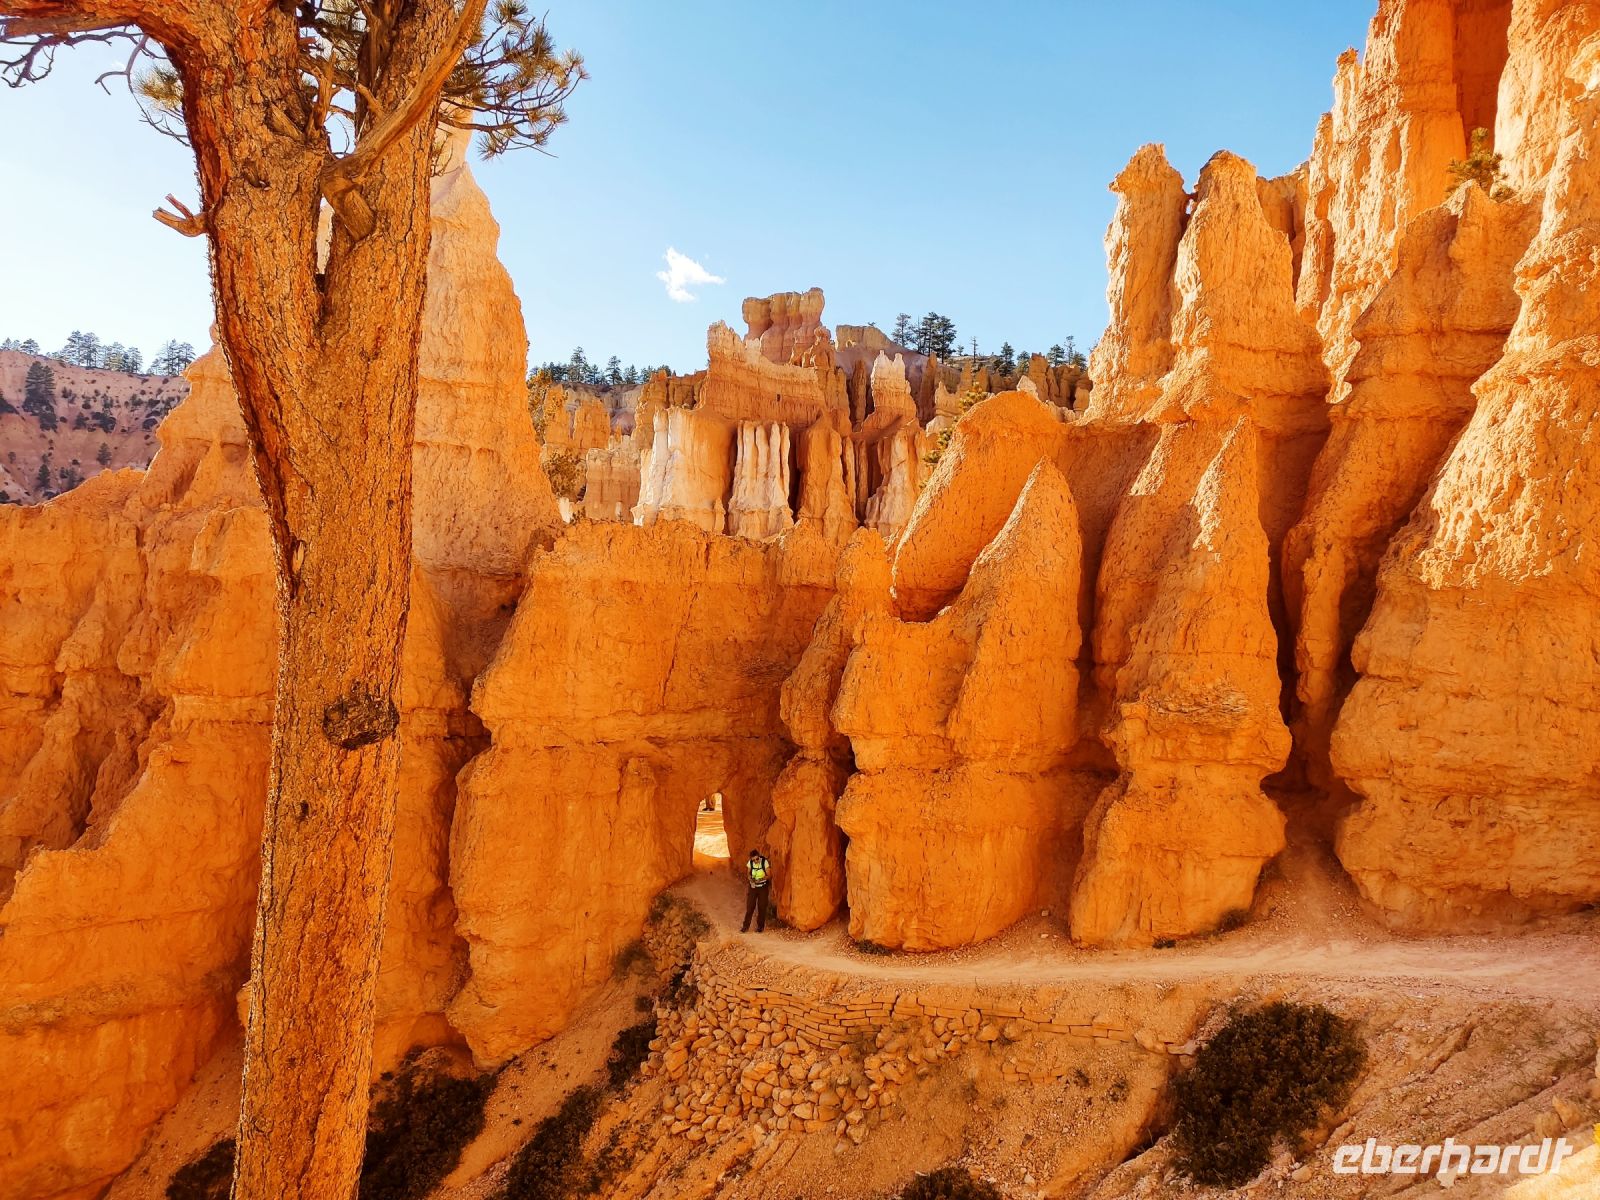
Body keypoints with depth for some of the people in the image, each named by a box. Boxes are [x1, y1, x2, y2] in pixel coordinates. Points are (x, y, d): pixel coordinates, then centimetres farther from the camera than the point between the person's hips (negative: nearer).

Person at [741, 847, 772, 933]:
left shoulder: (765, 862, -16)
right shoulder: (750, 863, -8)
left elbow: (769, 875, -11)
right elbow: (748, 874, 4)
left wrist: (761, 879, -28)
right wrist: (750, 878, -18)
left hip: (763, 887, -2)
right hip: (753, 887, 2)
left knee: (762, 907, 4)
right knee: (750, 907, 1)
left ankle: (760, 927, 17)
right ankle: (745, 926, 10)